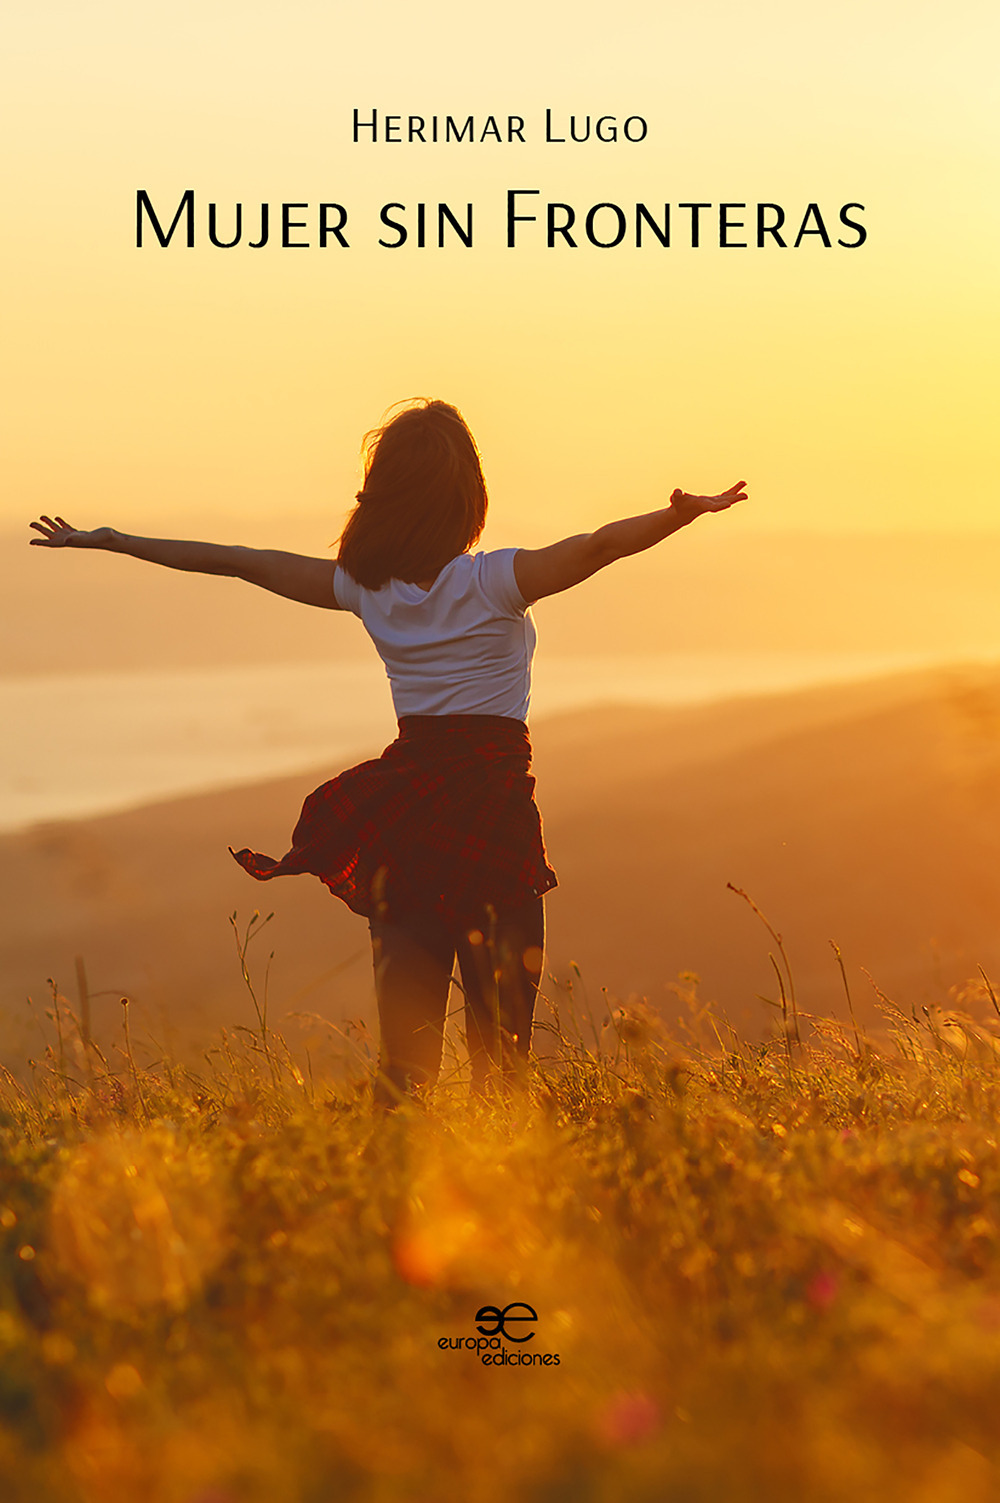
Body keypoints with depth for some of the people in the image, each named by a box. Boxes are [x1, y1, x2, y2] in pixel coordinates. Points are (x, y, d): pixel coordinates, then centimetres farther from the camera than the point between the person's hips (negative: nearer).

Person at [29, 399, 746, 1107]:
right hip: (492, 794, -4)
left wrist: (111, 540, 19)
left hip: (403, 802, 4)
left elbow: (238, 562, 11)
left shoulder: (366, 588, 4)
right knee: (500, 1025, 0)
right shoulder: (493, 582, -9)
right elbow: (600, 546, -24)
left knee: (406, 1020, 7)